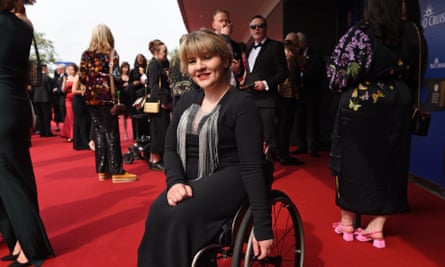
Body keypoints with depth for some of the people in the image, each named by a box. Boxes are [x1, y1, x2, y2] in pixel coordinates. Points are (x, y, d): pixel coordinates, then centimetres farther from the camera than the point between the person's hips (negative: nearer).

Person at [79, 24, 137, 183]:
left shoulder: (86, 54, 6)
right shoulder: (111, 53, -5)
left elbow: (82, 78, 4)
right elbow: (115, 77, -11)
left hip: (91, 97, 4)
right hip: (107, 96, -4)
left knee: (98, 131, 9)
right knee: (111, 133, -2)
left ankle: (102, 170, 12)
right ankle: (116, 172, 0)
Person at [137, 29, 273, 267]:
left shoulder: (241, 103, -11)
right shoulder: (187, 100, 9)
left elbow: (252, 166, -17)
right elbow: (170, 148, 7)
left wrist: (263, 227, -18)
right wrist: (176, 182, -15)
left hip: (227, 178, -5)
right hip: (190, 181, 5)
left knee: (180, 216, -29)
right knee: (158, 213, -25)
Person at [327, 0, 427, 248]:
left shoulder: (359, 33, -9)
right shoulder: (413, 32, 2)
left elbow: (339, 71, -9)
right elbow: (416, 72, 9)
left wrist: (341, 86, 10)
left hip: (359, 104, -3)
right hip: (397, 104, 4)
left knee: (352, 160, 7)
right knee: (389, 161, 9)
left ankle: (347, 222, 17)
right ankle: (378, 226, 13)